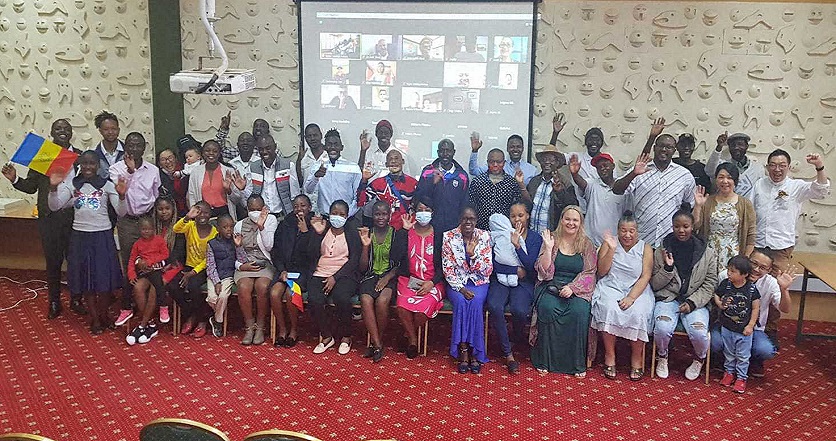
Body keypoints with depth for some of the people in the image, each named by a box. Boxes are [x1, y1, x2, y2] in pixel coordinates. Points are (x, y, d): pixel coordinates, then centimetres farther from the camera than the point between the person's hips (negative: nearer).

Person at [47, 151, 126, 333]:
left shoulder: (107, 185, 1)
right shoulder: (71, 185, 4)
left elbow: (121, 212, -4)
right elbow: (54, 206, -3)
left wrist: (121, 196, -22)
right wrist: (53, 188, -19)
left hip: (103, 235, -1)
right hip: (80, 236, 1)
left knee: (105, 276, 1)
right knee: (86, 277, 8)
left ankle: (103, 314, 22)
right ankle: (94, 318, 21)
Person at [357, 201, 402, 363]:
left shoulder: (397, 234, 3)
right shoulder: (366, 234, 8)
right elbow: (362, 268, 5)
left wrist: (387, 277, -14)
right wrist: (366, 246, -9)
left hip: (390, 276, -2)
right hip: (370, 276, 2)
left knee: (382, 300, -32)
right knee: (366, 300, -30)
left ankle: (376, 342, -12)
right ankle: (377, 345, -23)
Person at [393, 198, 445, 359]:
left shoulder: (439, 235, 6)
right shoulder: (405, 233, 6)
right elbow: (394, 258, -8)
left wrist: (432, 283, -12)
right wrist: (405, 231, -9)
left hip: (432, 283, -1)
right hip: (409, 280, 1)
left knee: (422, 309, -29)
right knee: (402, 307, -29)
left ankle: (410, 334, 5)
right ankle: (413, 338, 0)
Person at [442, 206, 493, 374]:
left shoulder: (484, 237, -1)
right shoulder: (449, 237, -2)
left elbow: (487, 270, -4)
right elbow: (447, 269, -5)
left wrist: (473, 253, -18)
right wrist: (461, 288, -18)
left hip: (479, 282, 0)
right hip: (456, 282, 0)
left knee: (475, 302, -31)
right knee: (461, 301, -31)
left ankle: (474, 352, -22)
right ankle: (463, 352, -25)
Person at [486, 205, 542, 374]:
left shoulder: (535, 238, 6)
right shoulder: (500, 236, 6)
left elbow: (531, 266, -7)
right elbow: (495, 263, -2)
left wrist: (517, 245, -16)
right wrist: (517, 270, -9)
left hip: (524, 282, -1)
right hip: (501, 279, 1)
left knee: (519, 310, -32)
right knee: (494, 307, -31)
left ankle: (517, 338, 5)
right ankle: (508, 353, -16)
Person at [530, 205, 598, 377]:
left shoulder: (587, 244, 8)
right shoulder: (552, 239, 6)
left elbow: (589, 273, 1)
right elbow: (545, 272, 0)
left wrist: (572, 287, -14)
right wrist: (548, 248, -11)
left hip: (577, 289, 0)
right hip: (552, 287, 0)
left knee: (579, 311, -30)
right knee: (547, 308, -30)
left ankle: (577, 363, -15)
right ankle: (545, 360, -17)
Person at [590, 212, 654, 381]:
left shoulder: (645, 249, 7)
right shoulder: (608, 244, 8)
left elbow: (645, 277, -3)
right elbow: (601, 272, 1)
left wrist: (631, 297, -18)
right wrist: (611, 249, -11)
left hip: (637, 291, 0)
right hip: (610, 288, 0)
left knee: (638, 313, -30)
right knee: (609, 309, -32)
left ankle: (637, 358, -12)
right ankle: (609, 356, -19)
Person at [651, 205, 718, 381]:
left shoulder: (707, 253, 3)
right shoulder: (661, 251, 3)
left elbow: (709, 285, 3)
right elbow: (655, 285, 4)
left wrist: (692, 302, -11)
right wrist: (667, 268, -13)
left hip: (695, 301, 0)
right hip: (667, 298, 0)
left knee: (699, 333, -27)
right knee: (663, 329, -29)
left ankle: (699, 359, 11)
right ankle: (662, 357, 6)